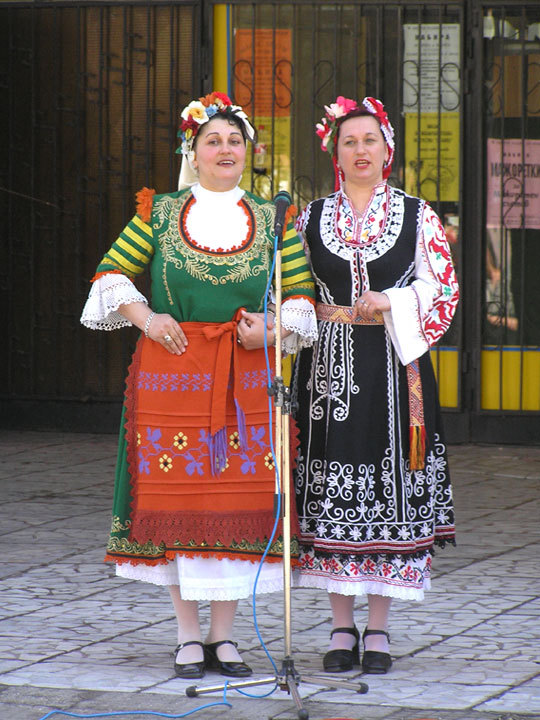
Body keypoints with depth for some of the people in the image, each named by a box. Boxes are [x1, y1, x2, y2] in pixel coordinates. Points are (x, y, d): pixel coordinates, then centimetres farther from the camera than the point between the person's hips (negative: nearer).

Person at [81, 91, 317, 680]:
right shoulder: (159, 214, 6)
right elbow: (112, 273, 9)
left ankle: (223, 636, 8)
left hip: (245, 380, 1)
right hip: (172, 371, -1)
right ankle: (188, 637, 7)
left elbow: (301, 295, 10)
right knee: (176, 497, -2)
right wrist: (145, 318, -7)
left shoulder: (272, 221, 9)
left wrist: (273, 329, -9)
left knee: (239, 500, -1)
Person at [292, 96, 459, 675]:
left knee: (391, 494, -2)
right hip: (328, 367, 1)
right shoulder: (311, 218, 10)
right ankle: (342, 628, 8)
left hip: (395, 367, -1)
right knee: (331, 496, 0)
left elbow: (441, 288, 1)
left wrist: (389, 305, -12)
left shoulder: (417, 216, 6)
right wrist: (323, 314, -7)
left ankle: (378, 629, 6)